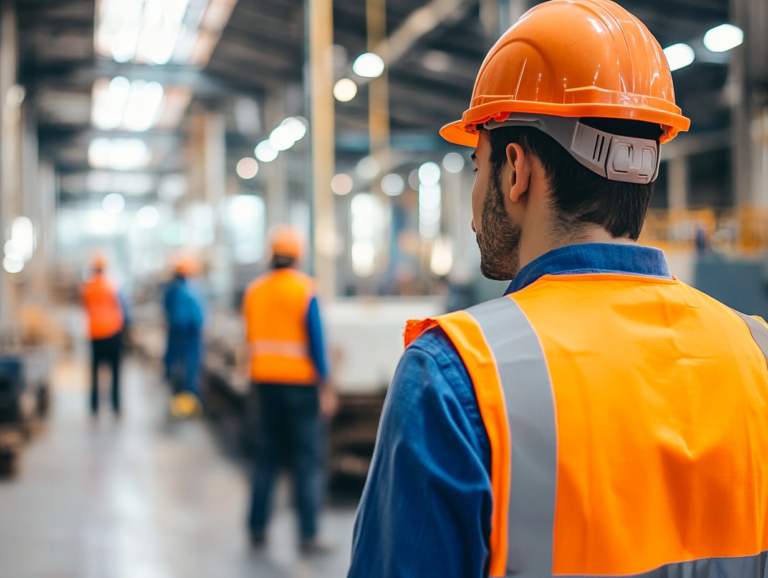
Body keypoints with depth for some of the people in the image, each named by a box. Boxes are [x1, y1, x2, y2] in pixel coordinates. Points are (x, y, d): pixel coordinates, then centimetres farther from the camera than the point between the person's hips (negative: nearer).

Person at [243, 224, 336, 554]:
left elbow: (251, 338, 10)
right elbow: (315, 340, -12)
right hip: (301, 382, -5)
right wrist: (325, 387, -9)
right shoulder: (304, 289, -11)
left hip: (264, 381, 5)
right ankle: (309, 535, -1)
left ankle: (257, 527, 19)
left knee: (266, 455, 15)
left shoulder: (253, 291, 4)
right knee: (309, 460, 0)